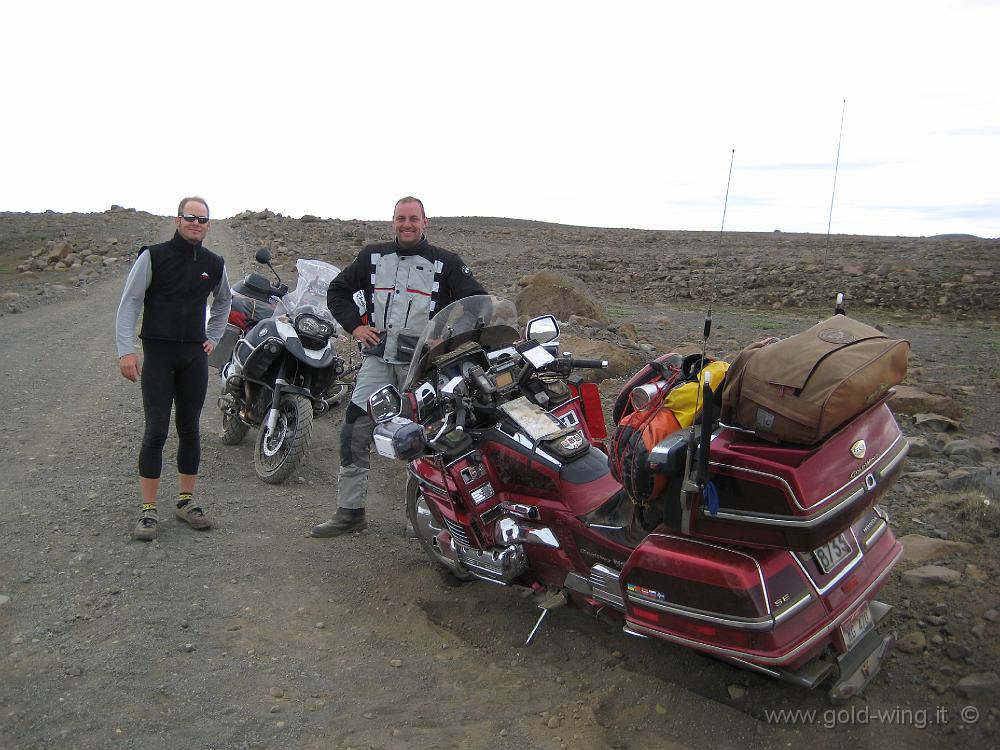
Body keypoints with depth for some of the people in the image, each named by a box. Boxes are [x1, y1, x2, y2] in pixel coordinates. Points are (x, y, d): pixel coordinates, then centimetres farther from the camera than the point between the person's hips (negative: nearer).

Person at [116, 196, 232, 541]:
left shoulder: (214, 264, 9)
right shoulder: (153, 256, -3)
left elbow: (223, 301, 28)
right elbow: (129, 302, -5)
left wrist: (213, 337, 17)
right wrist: (126, 351, -13)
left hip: (195, 355, 4)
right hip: (157, 354, -4)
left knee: (189, 429, 8)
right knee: (156, 431, -7)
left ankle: (186, 501, 19)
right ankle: (148, 510, 1)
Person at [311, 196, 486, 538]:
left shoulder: (446, 263, 3)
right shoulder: (372, 256, 13)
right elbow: (338, 290, 22)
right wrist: (354, 325, 8)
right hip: (378, 358, 3)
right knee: (354, 432, -4)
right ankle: (350, 512, 5)